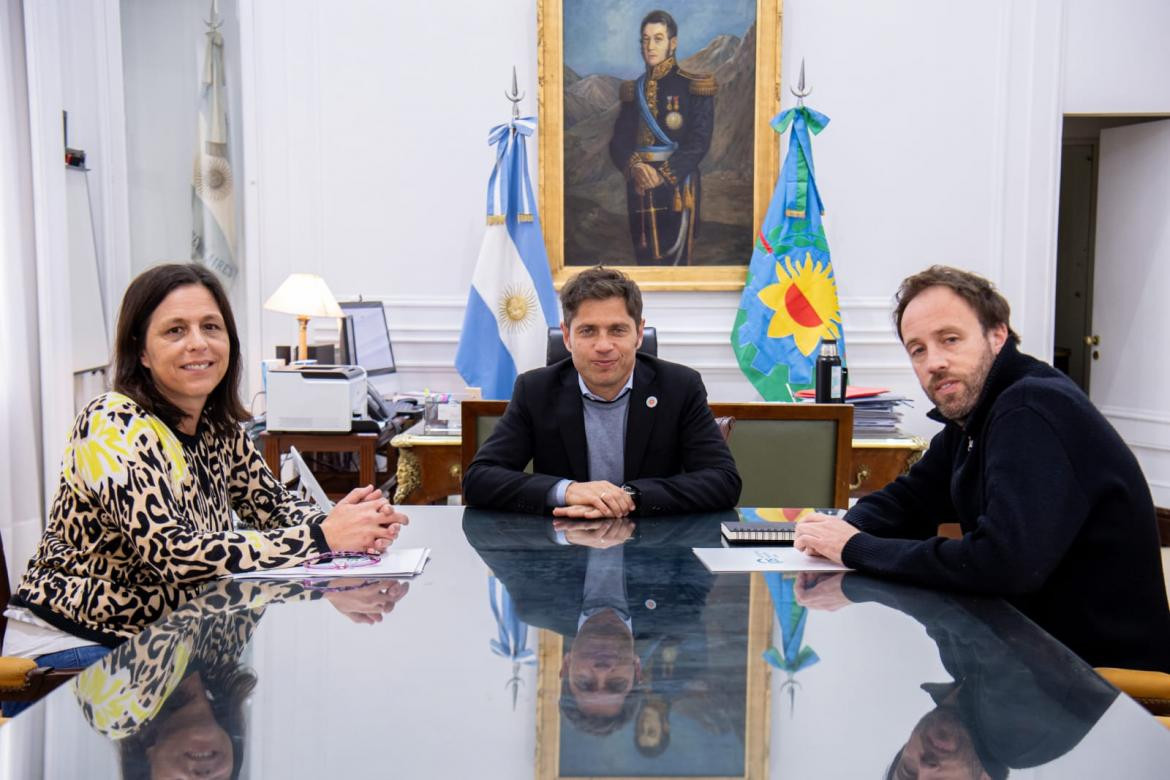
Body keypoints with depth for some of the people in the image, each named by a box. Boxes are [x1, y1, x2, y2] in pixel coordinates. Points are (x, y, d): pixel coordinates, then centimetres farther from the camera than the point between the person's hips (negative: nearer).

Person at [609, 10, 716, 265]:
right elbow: (619, 140, 6)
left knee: (674, 260, -6)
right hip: (639, 188, 4)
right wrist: (635, 167, -15)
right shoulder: (634, 90, 13)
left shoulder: (694, 87, -1)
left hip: (677, 187, -4)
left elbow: (699, 142, -9)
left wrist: (663, 175, -18)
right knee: (644, 260, 7)